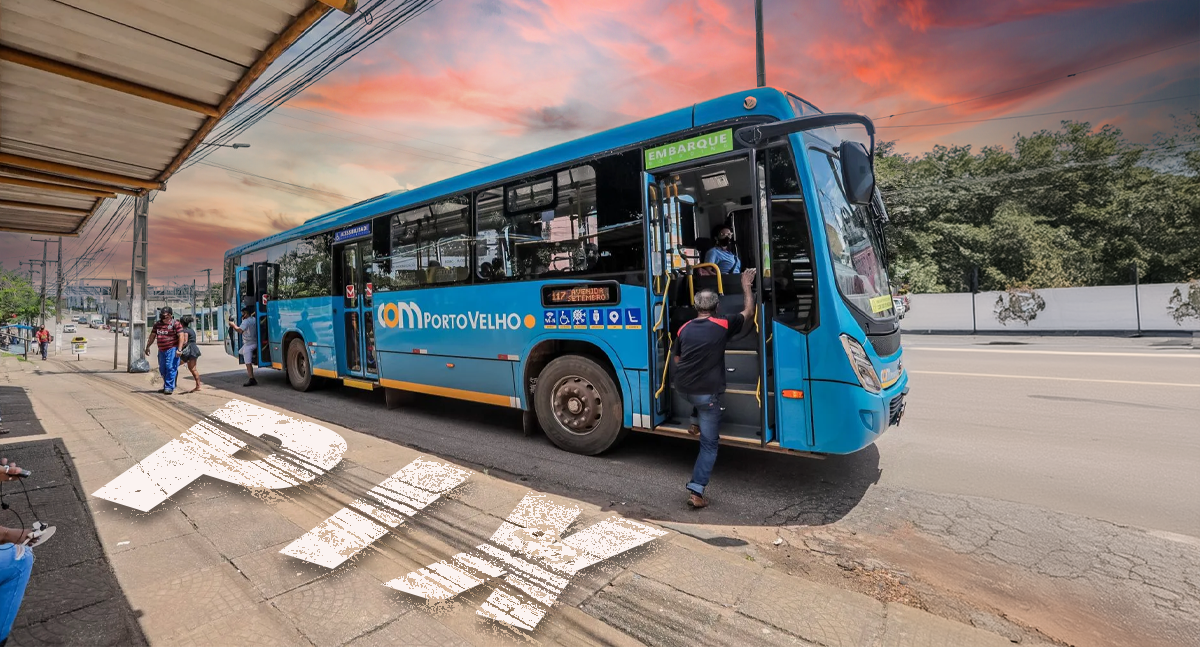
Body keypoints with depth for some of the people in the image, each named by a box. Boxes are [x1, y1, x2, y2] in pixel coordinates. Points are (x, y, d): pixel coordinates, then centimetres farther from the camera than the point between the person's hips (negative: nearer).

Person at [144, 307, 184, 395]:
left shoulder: (176, 324, -6)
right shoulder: (157, 324, 13)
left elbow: (181, 337, -11)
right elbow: (152, 336, 19)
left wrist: (179, 349, -18)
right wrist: (148, 346, 12)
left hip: (172, 350, -7)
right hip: (161, 350, 7)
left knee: (170, 368, -11)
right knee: (162, 369, 12)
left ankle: (169, 387, -7)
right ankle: (166, 387, 23)